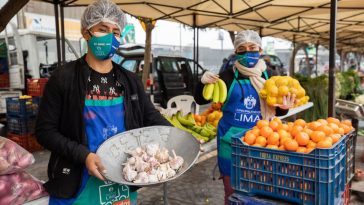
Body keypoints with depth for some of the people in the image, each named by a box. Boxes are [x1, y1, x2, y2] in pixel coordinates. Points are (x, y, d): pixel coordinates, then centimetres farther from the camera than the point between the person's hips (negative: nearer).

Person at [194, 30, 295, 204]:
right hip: (231, 141, -2)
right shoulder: (228, 76, -4)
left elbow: (275, 110, 13)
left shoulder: (268, 76, 3)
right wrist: (202, 82, -20)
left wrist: (284, 108, -9)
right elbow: (200, 100, -1)